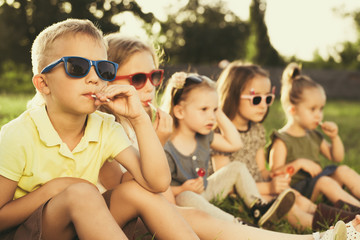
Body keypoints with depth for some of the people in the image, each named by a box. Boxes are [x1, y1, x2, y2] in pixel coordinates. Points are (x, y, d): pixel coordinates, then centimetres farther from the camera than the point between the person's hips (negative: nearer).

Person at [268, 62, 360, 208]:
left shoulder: (314, 136, 16)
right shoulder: (281, 140, -10)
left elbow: (337, 158, 24)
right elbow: (275, 173, -18)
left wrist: (334, 137, 8)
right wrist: (299, 163, -27)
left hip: (317, 190, 8)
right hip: (296, 189, -8)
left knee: (343, 171, -10)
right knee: (323, 181, -31)